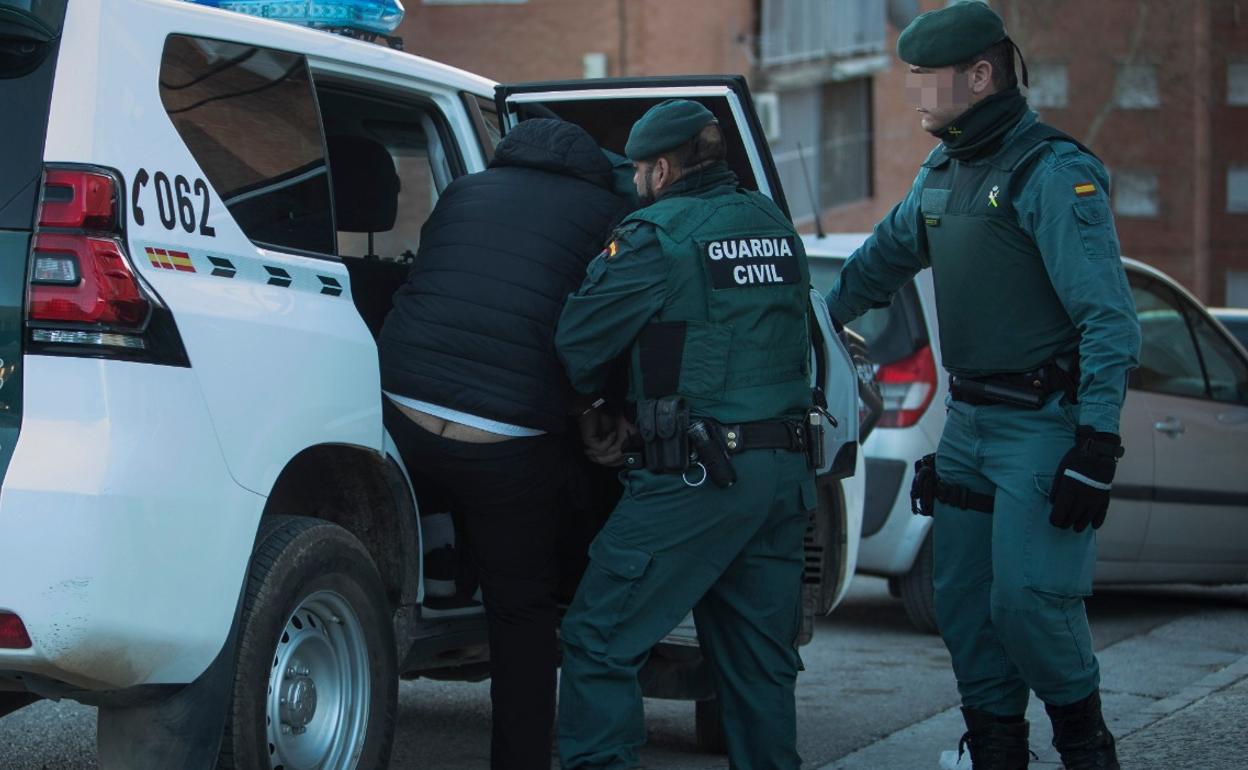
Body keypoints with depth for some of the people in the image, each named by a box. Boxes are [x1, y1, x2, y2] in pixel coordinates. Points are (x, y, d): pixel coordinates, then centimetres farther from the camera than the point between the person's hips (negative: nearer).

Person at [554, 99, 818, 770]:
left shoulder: (658, 235, -8)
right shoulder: (775, 228, 15)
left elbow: (578, 341, -7)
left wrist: (594, 414, 13)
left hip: (695, 479, -7)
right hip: (785, 473, 8)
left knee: (600, 639, -4)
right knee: (760, 657, 12)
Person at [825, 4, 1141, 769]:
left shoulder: (1053, 173, -14)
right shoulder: (942, 174, 12)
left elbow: (1108, 317, -19)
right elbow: (879, 265, 29)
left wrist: (1097, 440, -24)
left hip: (1045, 425, -8)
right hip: (970, 421, 8)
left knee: (1027, 599, -13)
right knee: (965, 606, 7)